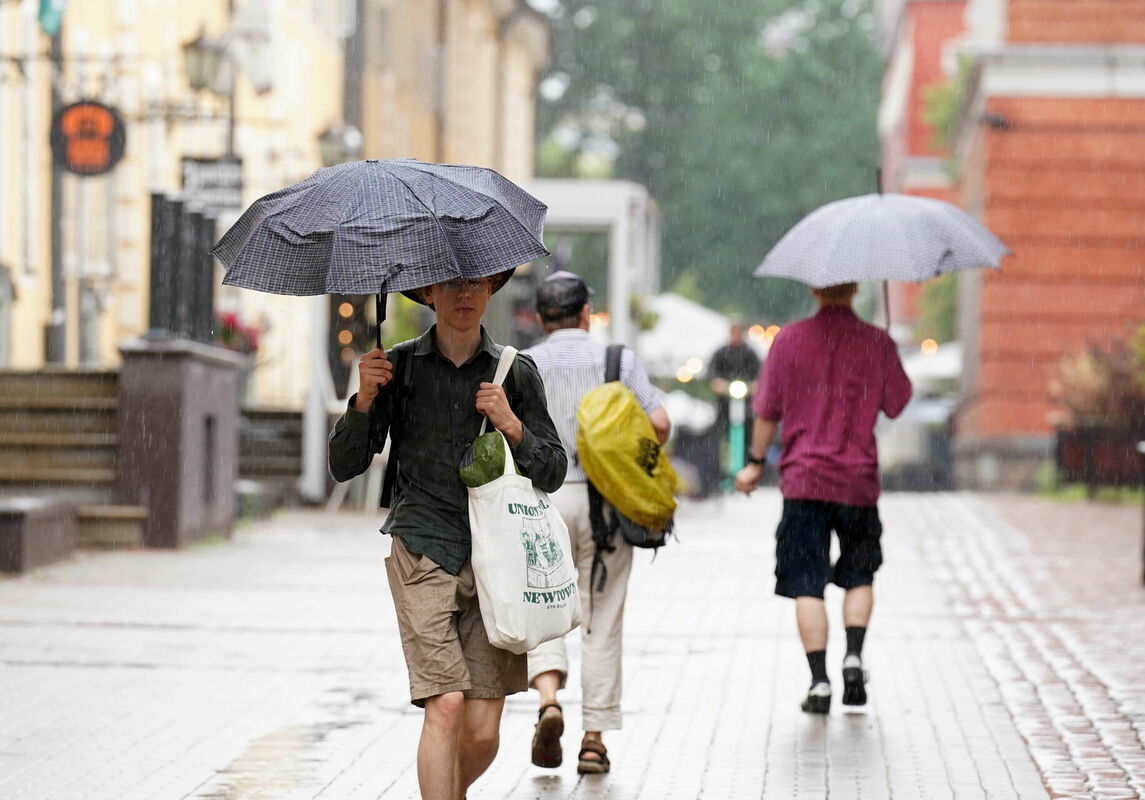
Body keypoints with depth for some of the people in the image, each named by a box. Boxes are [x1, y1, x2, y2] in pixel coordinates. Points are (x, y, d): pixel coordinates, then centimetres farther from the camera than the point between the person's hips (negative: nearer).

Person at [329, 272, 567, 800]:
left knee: (483, 730, -1)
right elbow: (344, 466, 4)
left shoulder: (515, 372, 7)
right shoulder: (400, 367, 4)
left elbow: (553, 474, 8)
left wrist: (512, 427, -9)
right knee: (444, 705, -17)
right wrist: (365, 400, -11)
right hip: (423, 549, -1)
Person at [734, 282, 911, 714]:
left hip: (804, 479, -1)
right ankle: (854, 655, 0)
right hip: (859, 478, 1)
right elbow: (897, 403, 5)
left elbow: (767, 411, 0)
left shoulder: (789, 340, -3)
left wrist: (756, 462, 13)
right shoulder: (877, 343, -4)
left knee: (807, 584, 2)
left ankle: (819, 681, -5)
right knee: (859, 575, 19)